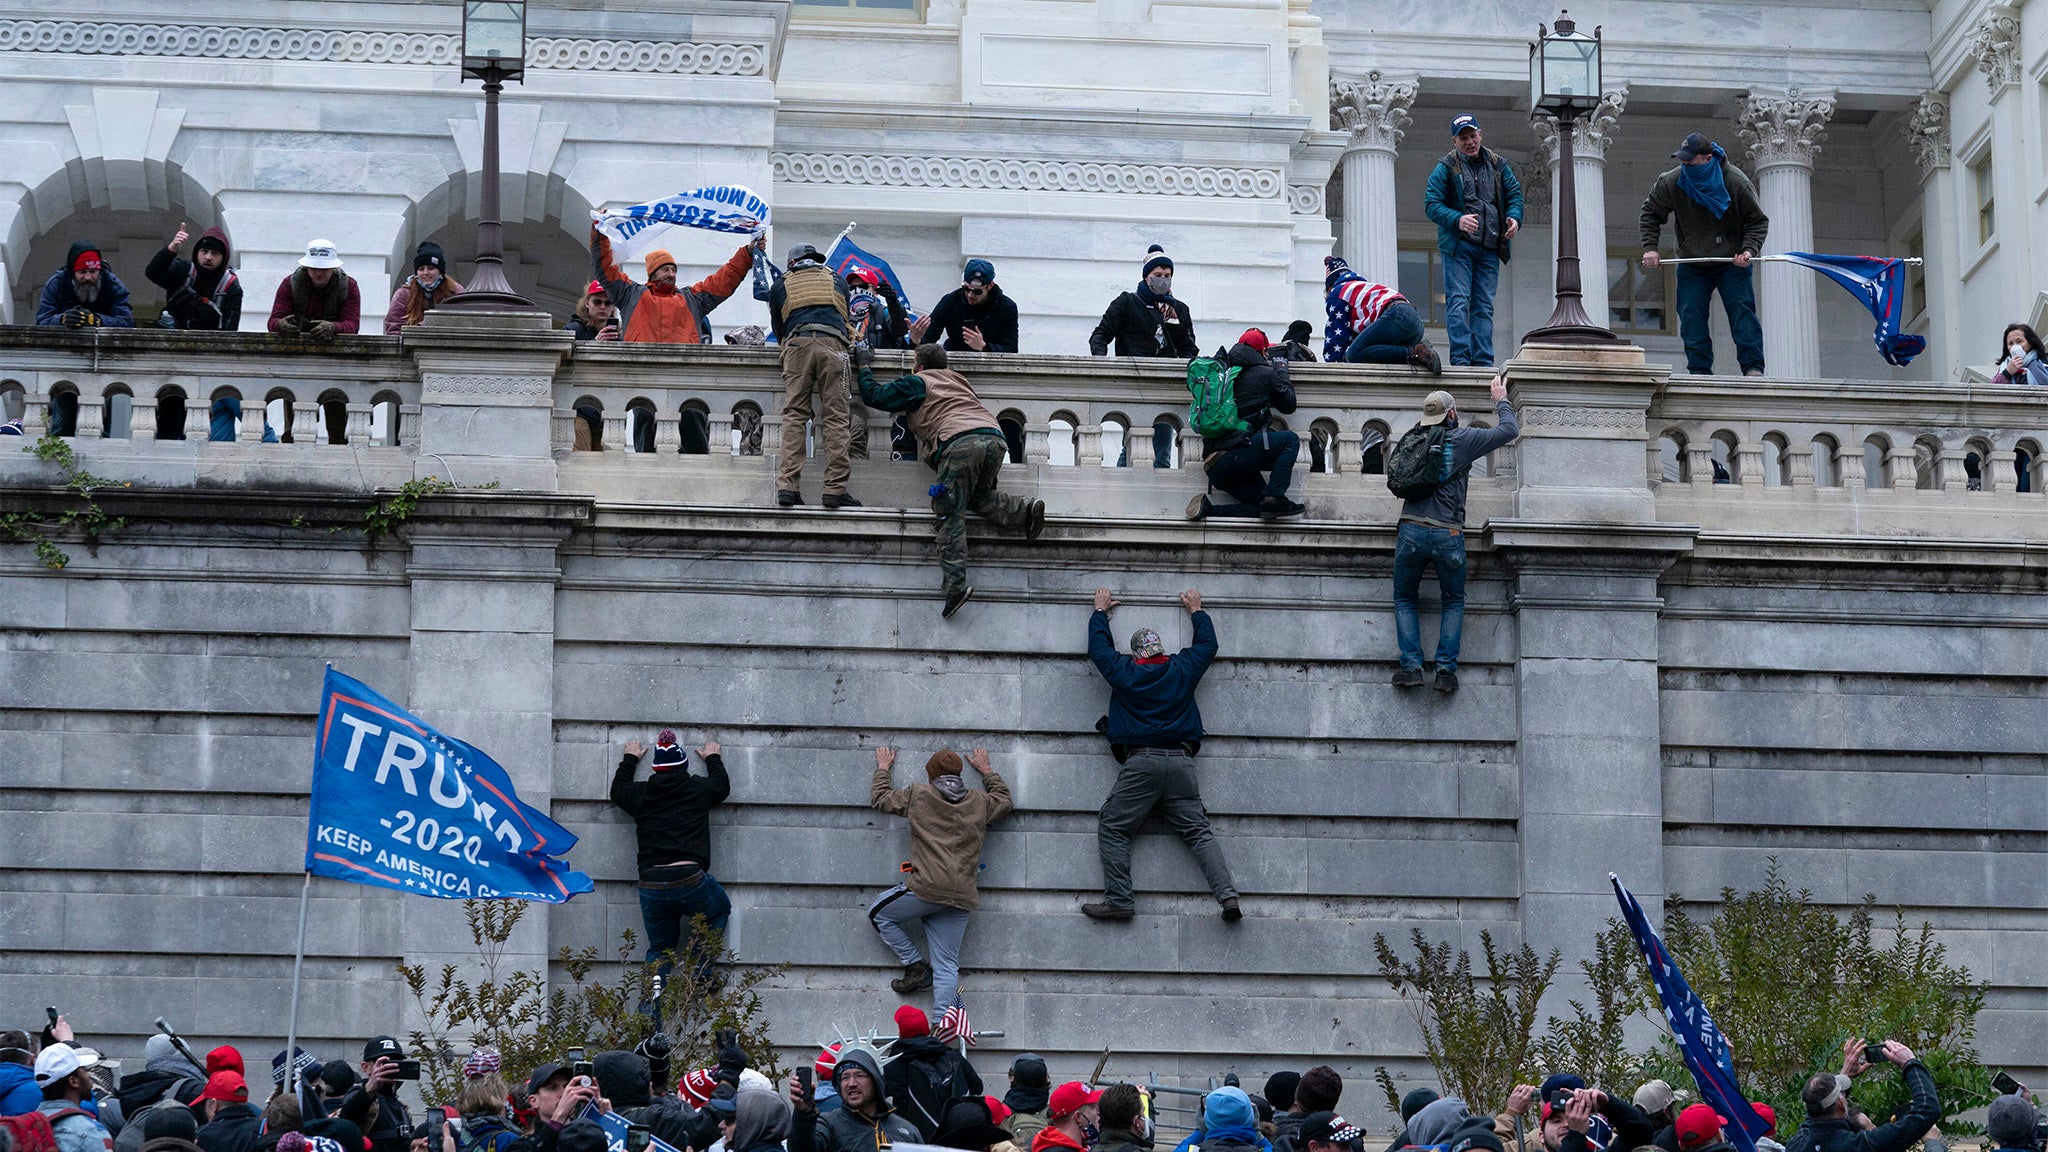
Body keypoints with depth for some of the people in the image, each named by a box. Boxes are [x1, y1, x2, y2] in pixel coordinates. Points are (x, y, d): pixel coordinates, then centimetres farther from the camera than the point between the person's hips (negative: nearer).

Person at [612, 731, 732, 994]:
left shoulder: (641, 794, 10)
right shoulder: (698, 789, 6)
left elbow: (618, 790, 34)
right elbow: (722, 786, 29)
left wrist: (629, 760, 48)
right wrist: (713, 759, 47)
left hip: (651, 887, 2)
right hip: (690, 880, -2)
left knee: (660, 946, 20)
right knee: (720, 910, 29)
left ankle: (656, 981, -10)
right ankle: (699, 969, 12)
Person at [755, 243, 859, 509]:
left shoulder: (781, 285, 25)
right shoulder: (837, 281, 29)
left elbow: (777, 327, 29)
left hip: (796, 343, 0)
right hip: (833, 343, 0)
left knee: (793, 416, -2)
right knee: (836, 417, -4)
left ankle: (788, 485, -14)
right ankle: (836, 488, -12)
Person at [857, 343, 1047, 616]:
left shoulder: (917, 383, 18)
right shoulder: (958, 380, 35)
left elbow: (873, 395, 22)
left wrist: (864, 365, 39)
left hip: (960, 442, -6)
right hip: (995, 437, 6)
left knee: (951, 514, -6)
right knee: (976, 494, 27)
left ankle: (956, 584, -19)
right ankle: (1024, 510, 1)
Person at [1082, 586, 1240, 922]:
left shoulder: (1124, 672, 7)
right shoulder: (1182, 668, 12)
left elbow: (1098, 646, 25)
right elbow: (1208, 643, 31)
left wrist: (1101, 611, 41)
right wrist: (1196, 610, 46)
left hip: (1140, 762, -3)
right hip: (1180, 761, 3)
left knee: (1113, 829, 1)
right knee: (1198, 831, 1)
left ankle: (1118, 901, -11)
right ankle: (1227, 895, -13)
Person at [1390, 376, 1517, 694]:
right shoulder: (1463, 439, -2)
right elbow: (1508, 430, 7)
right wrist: (1501, 400, 26)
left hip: (1411, 531, 2)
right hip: (1448, 535, -2)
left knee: (1404, 599, 16)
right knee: (1454, 602, 16)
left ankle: (1411, 665, 1)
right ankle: (1446, 669, 3)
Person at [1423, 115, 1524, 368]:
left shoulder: (1498, 165, 12)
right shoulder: (1446, 167, 0)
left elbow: (1514, 194, 15)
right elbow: (1431, 204, -5)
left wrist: (1514, 218, -7)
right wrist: (1458, 220, -22)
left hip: (1489, 248, 4)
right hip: (1458, 245, -4)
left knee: (1484, 306, 4)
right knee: (1458, 301, -11)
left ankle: (1483, 361, 5)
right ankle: (1460, 358, -12)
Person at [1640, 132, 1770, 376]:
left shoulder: (1736, 182, -15)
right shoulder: (1672, 183, -10)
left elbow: (1758, 221, -4)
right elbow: (1650, 212, 7)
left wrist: (1749, 250, -20)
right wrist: (1650, 247, -4)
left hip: (1732, 263, -2)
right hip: (1692, 263, 2)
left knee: (1741, 310, -12)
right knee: (1691, 315, -7)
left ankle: (1753, 367, -11)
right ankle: (1699, 370, -3)